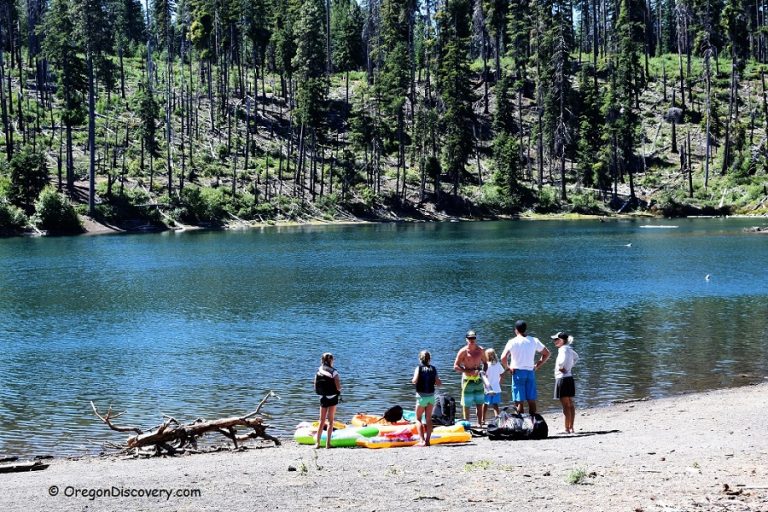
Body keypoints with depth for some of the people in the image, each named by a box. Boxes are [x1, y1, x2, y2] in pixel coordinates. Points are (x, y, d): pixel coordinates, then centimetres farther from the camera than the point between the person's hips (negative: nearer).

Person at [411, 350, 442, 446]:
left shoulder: (419, 368, -6)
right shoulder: (433, 369, 4)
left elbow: (415, 380, -19)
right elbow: (438, 383, 1)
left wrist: (412, 380, 2)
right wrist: (439, 381, 21)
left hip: (421, 396, -4)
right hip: (431, 396, 4)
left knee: (418, 418, 4)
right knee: (429, 418, 13)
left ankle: (422, 440, -10)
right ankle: (427, 440, 10)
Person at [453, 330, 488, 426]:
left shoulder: (480, 350, 6)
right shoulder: (463, 351, -6)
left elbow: (485, 363, 18)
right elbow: (455, 366, -7)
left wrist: (483, 371, -3)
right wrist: (468, 371, -18)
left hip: (478, 379, 4)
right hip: (468, 379, -4)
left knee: (479, 403, 8)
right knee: (466, 404, -2)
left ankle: (480, 423, 15)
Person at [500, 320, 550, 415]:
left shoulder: (512, 342, -7)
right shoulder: (534, 341, 5)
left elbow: (503, 358, -17)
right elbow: (547, 353, 11)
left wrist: (507, 367, -1)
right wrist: (538, 365, 12)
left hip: (518, 372, -4)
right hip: (530, 372, 4)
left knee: (519, 402, -2)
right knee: (532, 401, 8)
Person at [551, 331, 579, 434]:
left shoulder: (563, 349, -15)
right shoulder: (569, 349, 12)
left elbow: (563, 360, -34)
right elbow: (576, 357, 30)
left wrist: (560, 367, -15)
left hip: (562, 378, -9)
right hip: (569, 378, 9)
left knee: (566, 405, -8)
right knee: (570, 404, 11)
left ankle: (567, 428, -7)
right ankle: (571, 428, 15)